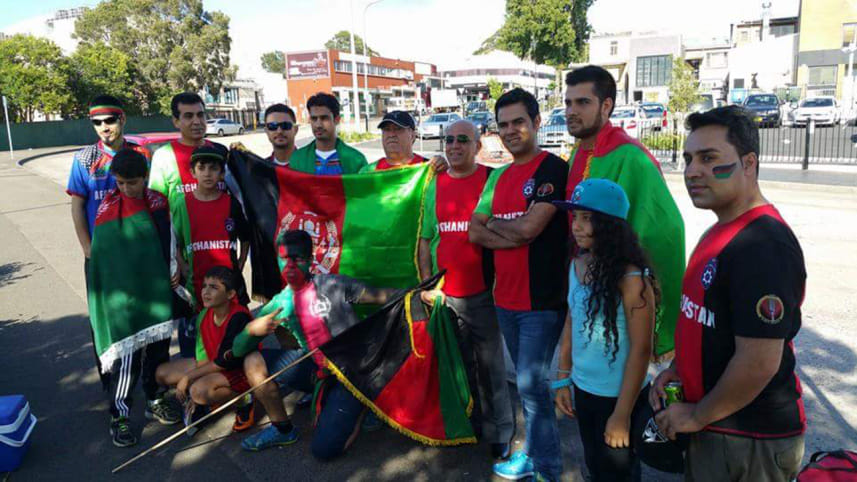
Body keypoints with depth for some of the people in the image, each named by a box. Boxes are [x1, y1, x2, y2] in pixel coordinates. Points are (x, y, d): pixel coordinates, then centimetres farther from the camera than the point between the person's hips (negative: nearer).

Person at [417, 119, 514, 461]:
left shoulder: (493, 179, -4)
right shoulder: (434, 185, 7)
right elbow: (426, 238, 11)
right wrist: (426, 283, 3)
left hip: (484, 292, -4)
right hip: (444, 294, 4)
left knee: (489, 365, 6)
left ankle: (498, 432, 23)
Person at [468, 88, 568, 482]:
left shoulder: (552, 169, -10)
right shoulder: (499, 176, 12)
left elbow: (529, 227, -20)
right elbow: (474, 232, 5)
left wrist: (491, 224, -2)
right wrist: (514, 234, -10)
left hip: (542, 300, -7)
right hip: (505, 297, 7)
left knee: (532, 384, -3)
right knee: (526, 381, 18)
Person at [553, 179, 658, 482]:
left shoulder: (631, 276, -22)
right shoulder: (576, 265, -3)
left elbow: (641, 350, -19)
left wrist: (622, 414, -16)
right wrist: (564, 379, 10)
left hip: (617, 396, -5)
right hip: (583, 389, 6)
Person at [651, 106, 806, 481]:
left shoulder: (764, 246, -26)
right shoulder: (721, 232, 6)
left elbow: (759, 362, -28)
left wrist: (697, 416, -16)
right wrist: (679, 367, 4)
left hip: (749, 441, -9)